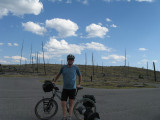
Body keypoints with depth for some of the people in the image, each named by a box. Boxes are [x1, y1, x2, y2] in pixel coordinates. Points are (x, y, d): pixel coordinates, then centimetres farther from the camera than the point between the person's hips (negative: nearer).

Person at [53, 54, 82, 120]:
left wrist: (79, 84, 12)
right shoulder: (63, 67, 2)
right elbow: (58, 74, 17)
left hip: (73, 88, -1)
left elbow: (80, 75, 15)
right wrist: (54, 81, 13)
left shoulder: (76, 68, 0)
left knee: (71, 104, 6)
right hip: (65, 88, 1)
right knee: (63, 103, -1)